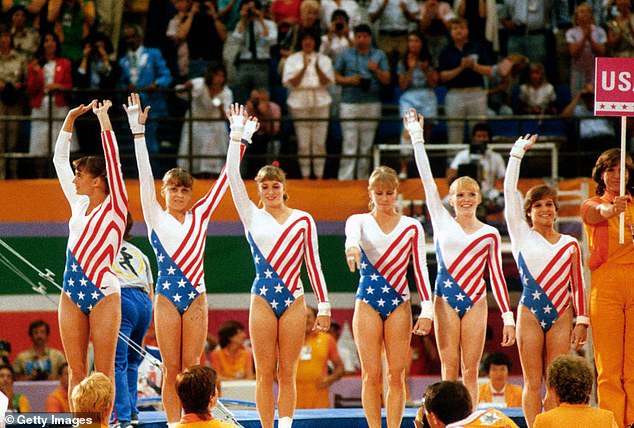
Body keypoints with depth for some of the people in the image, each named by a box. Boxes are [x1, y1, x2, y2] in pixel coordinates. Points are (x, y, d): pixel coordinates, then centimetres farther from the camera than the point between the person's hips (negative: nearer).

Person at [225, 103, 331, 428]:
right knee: (264, 374, 0)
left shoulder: (303, 220, 7)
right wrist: (237, 136, -7)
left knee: (287, 374, 1)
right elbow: (233, 177, -3)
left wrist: (323, 305, 5)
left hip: (293, 300, 0)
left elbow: (313, 264, 8)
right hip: (262, 300, 0)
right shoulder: (252, 216, 6)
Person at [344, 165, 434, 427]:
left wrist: (427, 310, -5)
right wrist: (352, 246, -47)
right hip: (367, 304, -1)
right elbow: (352, 232, -21)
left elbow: (420, 268, 5)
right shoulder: (360, 221, 4)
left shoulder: (411, 227, 7)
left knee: (397, 375, -2)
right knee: (371, 374, -3)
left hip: (399, 305, 1)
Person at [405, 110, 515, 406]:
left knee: (470, 370, 0)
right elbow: (427, 180, 6)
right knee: (449, 368, -2)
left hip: (475, 302, 0)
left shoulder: (490, 234, 7)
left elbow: (496, 275, 8)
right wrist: (417, 138, 5)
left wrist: (507, 316, 4)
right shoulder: (442, 222, 7)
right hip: (446, 299, 0)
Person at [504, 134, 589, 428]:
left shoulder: (570, 244, 10)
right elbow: (509, 191, 1)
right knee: (533, 382, -1)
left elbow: (578, 285, 11)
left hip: (561, 315, 1)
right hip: (529, 314, -1)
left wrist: (582, 321, 5)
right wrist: (517, 153, 3)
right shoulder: (522, 236, 6)